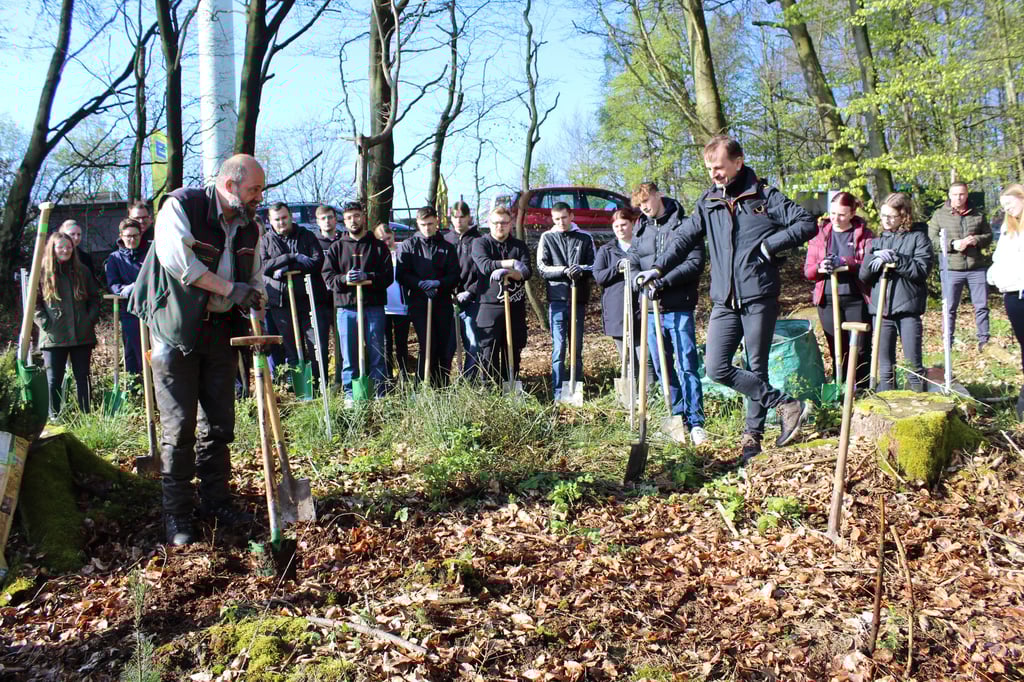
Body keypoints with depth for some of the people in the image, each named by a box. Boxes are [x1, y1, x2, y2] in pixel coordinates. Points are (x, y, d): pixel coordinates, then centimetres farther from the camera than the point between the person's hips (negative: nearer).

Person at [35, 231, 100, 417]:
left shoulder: (81, 271, 9)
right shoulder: (42, 273, 1)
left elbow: (95, 297, 14)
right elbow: (34, 303, 0)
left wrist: (91, 319, 1)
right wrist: (45, 323, -10)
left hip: (82, 335, 2)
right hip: (53, 337, -2)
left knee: (82, 378, 7)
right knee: (54, 380, 2)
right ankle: (54, 419, 8)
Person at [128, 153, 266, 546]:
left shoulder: (249, 227, 8)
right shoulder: (180, 207, -11)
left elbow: (255, 278, 15)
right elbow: (177, 260, -24)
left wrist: (254, 312, -3)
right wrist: (231, 289, -23)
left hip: (221, 332, 6)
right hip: (177, 332, -6)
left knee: (219, 423, 10)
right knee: (179, 426, -3)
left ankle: (216, 500, 24)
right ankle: (176, 514, 7)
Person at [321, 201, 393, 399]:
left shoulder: (378, 246, 11)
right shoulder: (337, 247, 14)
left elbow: (388, 276, 2)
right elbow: (327, 276, 6)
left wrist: (367, 277, -16)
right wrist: (345, 279, -15)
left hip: (374, 307, -1)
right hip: (346, 307, 1)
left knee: (376, 355, 3)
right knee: (349, 356, 2)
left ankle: (379, 395, 10)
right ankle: (350, 395, 11)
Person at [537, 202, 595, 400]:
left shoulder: (585, 238, 8)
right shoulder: (547, 238, 6)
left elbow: (594, 265, 6)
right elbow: (542, 268, -1)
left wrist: (581, 269, -16)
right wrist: (564, 270, -17)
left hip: (578, 298, 2)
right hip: (557, 298, -2)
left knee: (577, 348, 9)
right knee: (559, 347, -4)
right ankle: (559, 392, -1)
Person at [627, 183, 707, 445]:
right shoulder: (640, 230, 14)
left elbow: (695, 263, -10)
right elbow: (632, 263, 10)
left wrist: (662, 281, -19)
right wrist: (639, 279, -13)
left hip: (679, 308, -5)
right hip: (651, 308, 5)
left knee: (687, 366, -7)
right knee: (663, 368, 10)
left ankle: (696, 422, -2)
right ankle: (678, 416, 21)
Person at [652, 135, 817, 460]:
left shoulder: (764, 196, -1)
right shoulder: (708, 201, 11)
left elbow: (808, 224, -2)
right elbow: (685, 237, 15)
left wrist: (770, 244, -11)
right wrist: (658, 267, 4)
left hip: (759, 298, -4)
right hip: (724, 301, 4)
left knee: (757, 368, 2)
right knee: (717, 367, -7)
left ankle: (753, 434, 14)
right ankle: (785, 404, 3)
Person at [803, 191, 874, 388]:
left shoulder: (864, 234, 0)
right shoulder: (819, 233, 8)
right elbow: (808, 270, 5)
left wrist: (848, 264, -24)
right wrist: (820, 267, -18)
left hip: (857, 300, -2)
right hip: (827, 300, 2)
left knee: (860, 350, 1)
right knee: (837, 351, 9)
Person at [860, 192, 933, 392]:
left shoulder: (917, 238, 1)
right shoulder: (877, 241, 14)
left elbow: (922, 270, -10)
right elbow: (863, 276, 10)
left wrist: (895, 259, -18)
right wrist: (875, 262, -11)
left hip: (908, 309, -4)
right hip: (881, 309, 4)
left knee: (913, 365, 2)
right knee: (885, 368, 10)